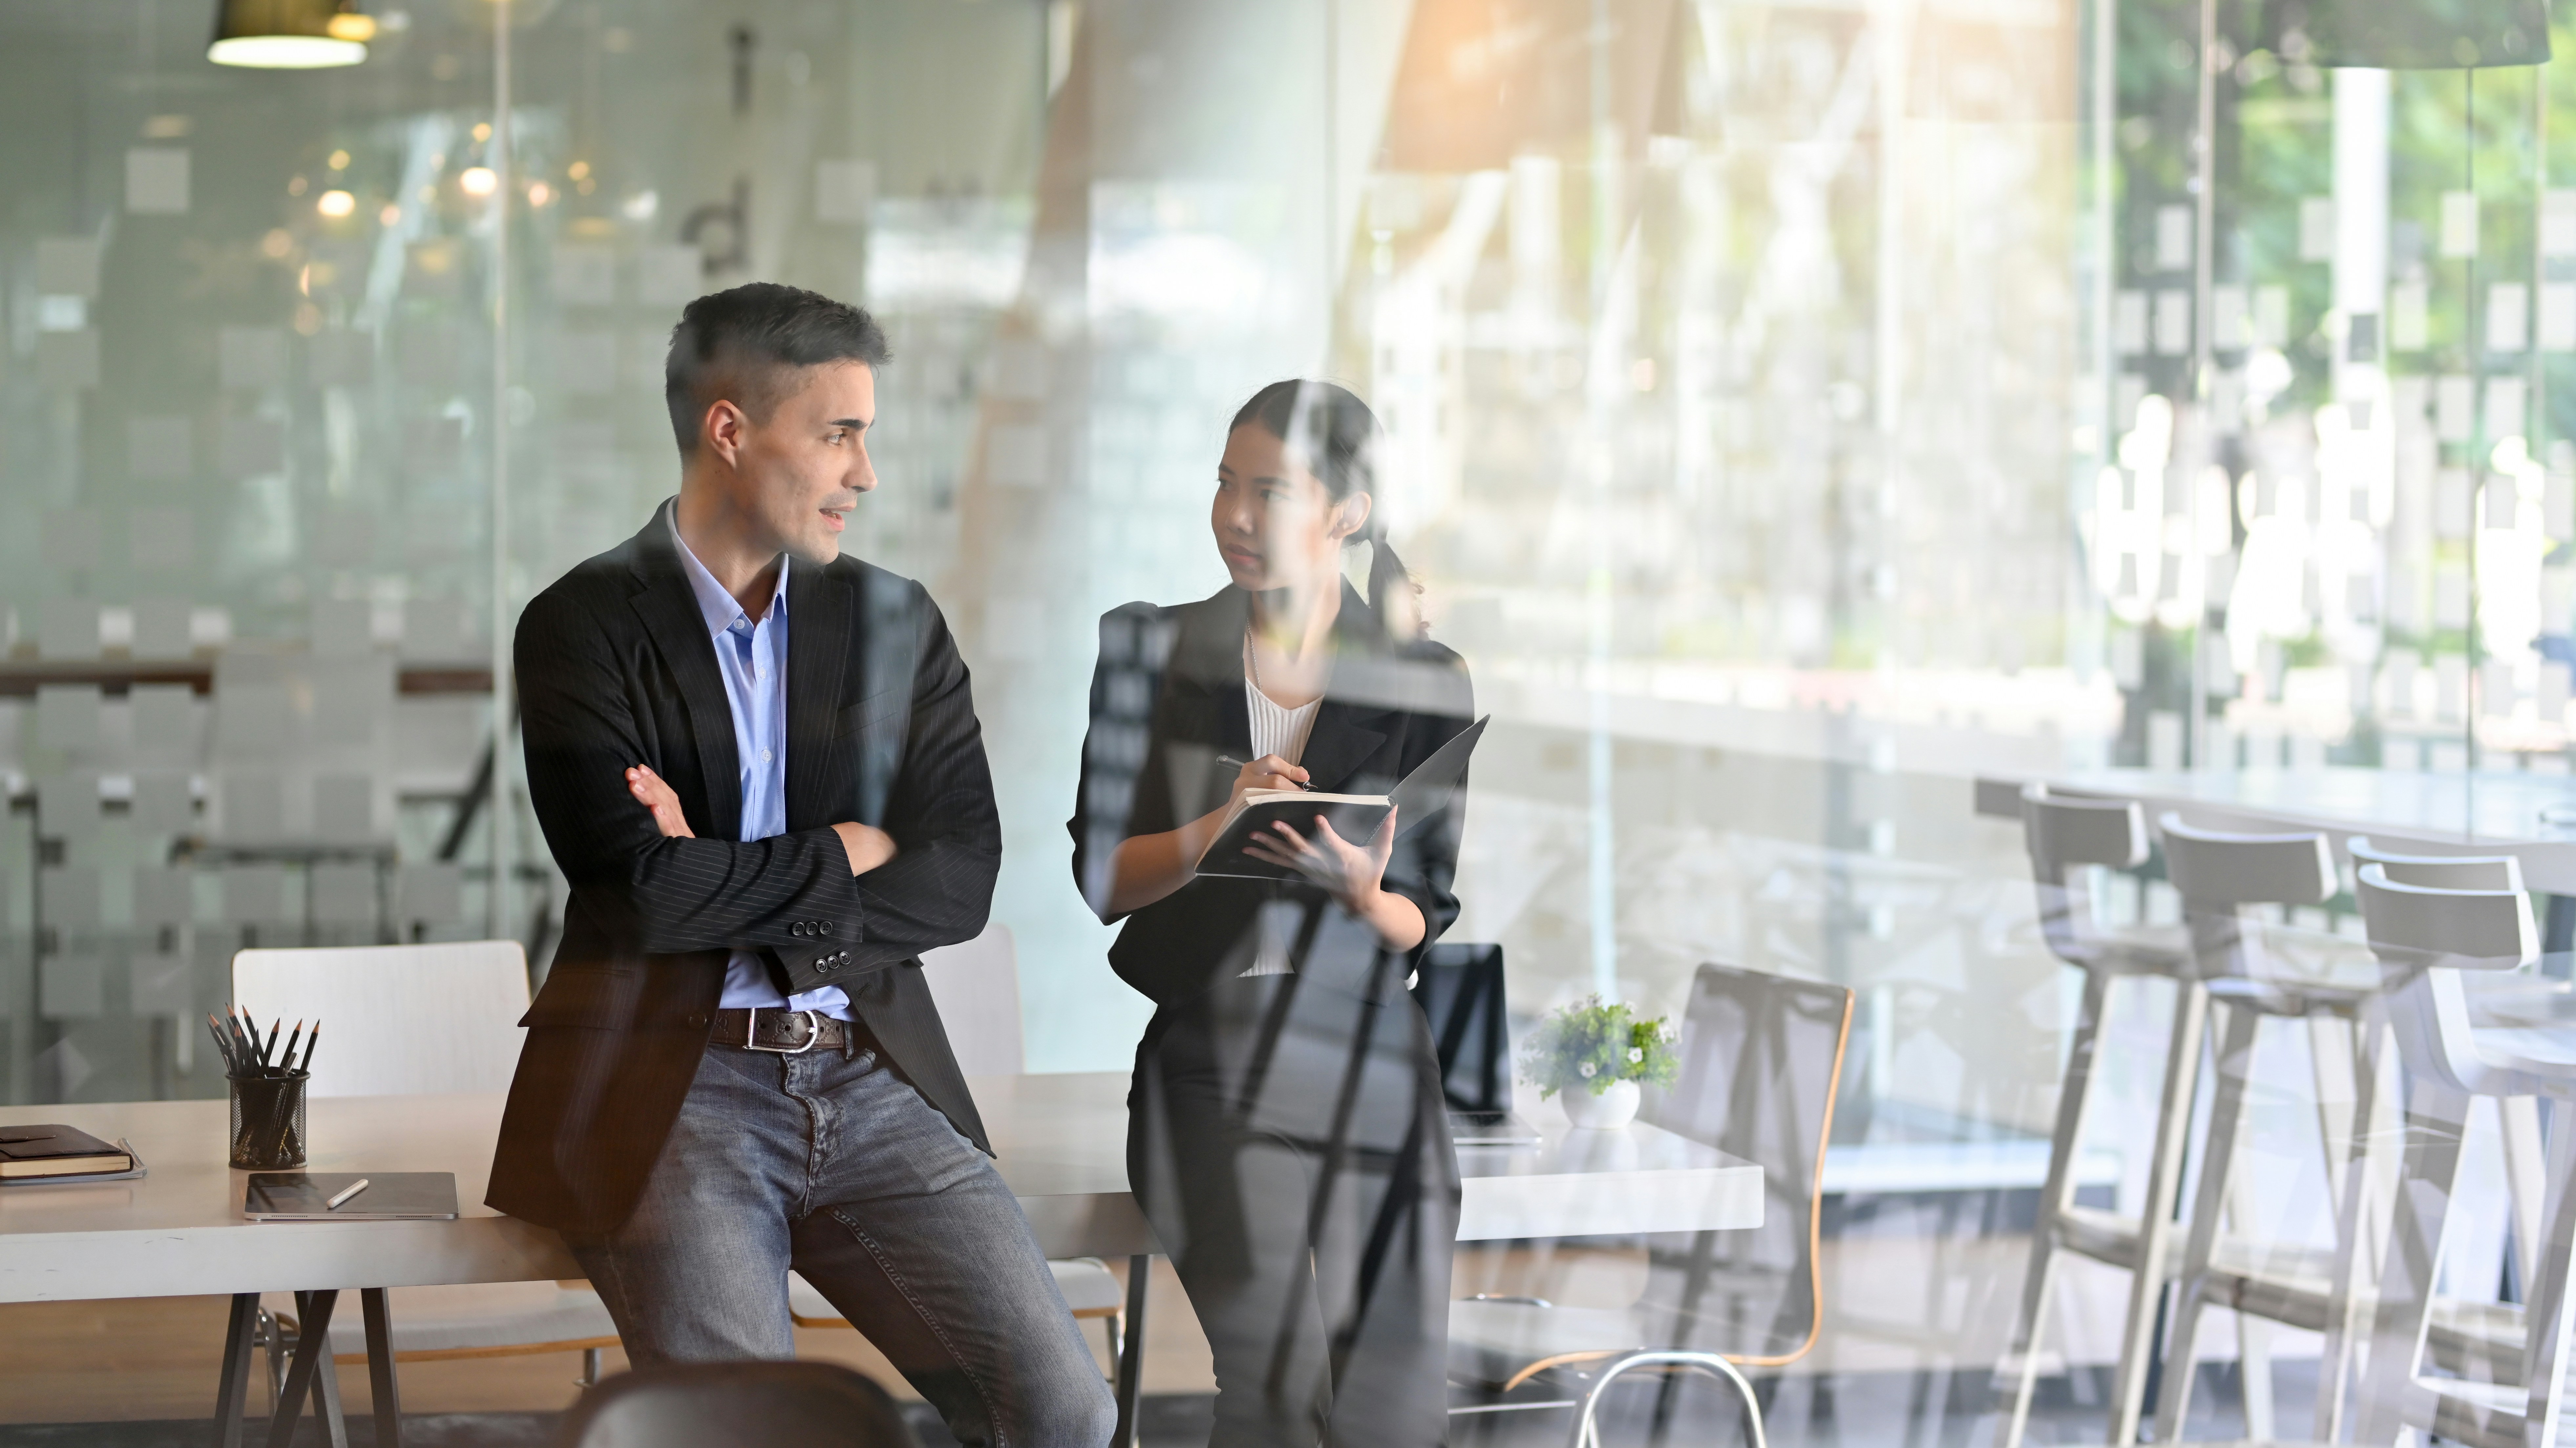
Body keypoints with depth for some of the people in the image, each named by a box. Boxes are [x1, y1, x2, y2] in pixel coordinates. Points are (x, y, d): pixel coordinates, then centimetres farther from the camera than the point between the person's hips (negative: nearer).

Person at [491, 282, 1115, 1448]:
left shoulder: (897, 625, 12)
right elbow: (641, 890, -14)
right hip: (673, 1088, -4)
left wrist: (731, 891, -8)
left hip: (874, 1084, 4)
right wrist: (843, 853, -2)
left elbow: (962, 882, 2)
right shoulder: (584, 627, -1)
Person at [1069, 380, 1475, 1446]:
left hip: (1375, 1078, 1)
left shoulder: (1427, 687, 4)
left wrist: (1362, 893, -16)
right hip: (1215, 1067, -1)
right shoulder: (1158, 654, 5)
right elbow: (1096, 878, 2)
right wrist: (1216, 829, -15)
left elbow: (1434, 923, 5)